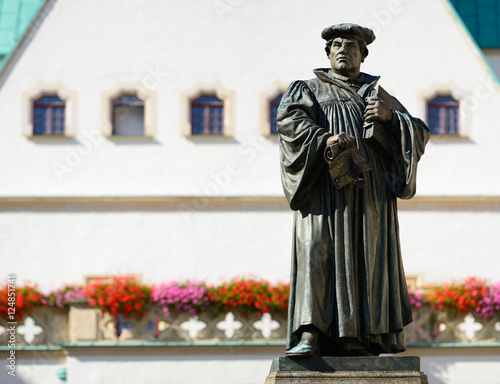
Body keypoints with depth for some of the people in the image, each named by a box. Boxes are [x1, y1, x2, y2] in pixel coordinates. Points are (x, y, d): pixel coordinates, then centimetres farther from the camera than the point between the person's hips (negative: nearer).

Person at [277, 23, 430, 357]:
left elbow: (420, 134, 13)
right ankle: (309, 336, -24)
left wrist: (390, 117, -7)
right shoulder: (308, 90, 16)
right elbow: (289, 120, -6)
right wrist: (324, 138, -23)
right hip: (325, 186, -2)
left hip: (370, 191, 2)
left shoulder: (380, 95, 23)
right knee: (318, 252, -16)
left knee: (367, 257, -5)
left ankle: (363, 338, -6)